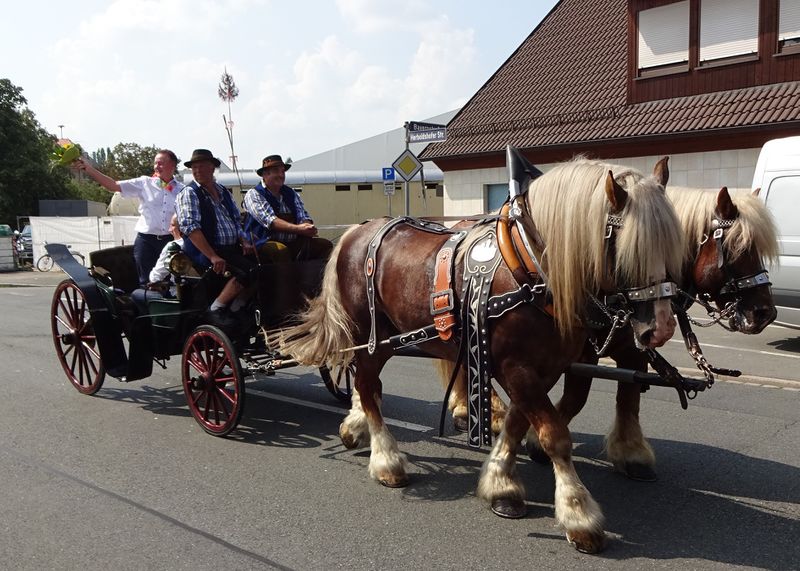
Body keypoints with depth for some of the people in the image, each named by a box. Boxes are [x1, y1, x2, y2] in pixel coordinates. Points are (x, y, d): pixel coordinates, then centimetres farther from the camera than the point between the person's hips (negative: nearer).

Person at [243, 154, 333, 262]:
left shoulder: (291, 194, 17)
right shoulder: (253, 194, -1)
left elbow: (303, 217, 10)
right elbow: (270, 221, -16)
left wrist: (308, 227, -16)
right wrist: (297, 228, -28)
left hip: (294, 243, 6)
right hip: (266, 243, -6)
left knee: (325, 245, -12)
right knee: (281, 250, -37)